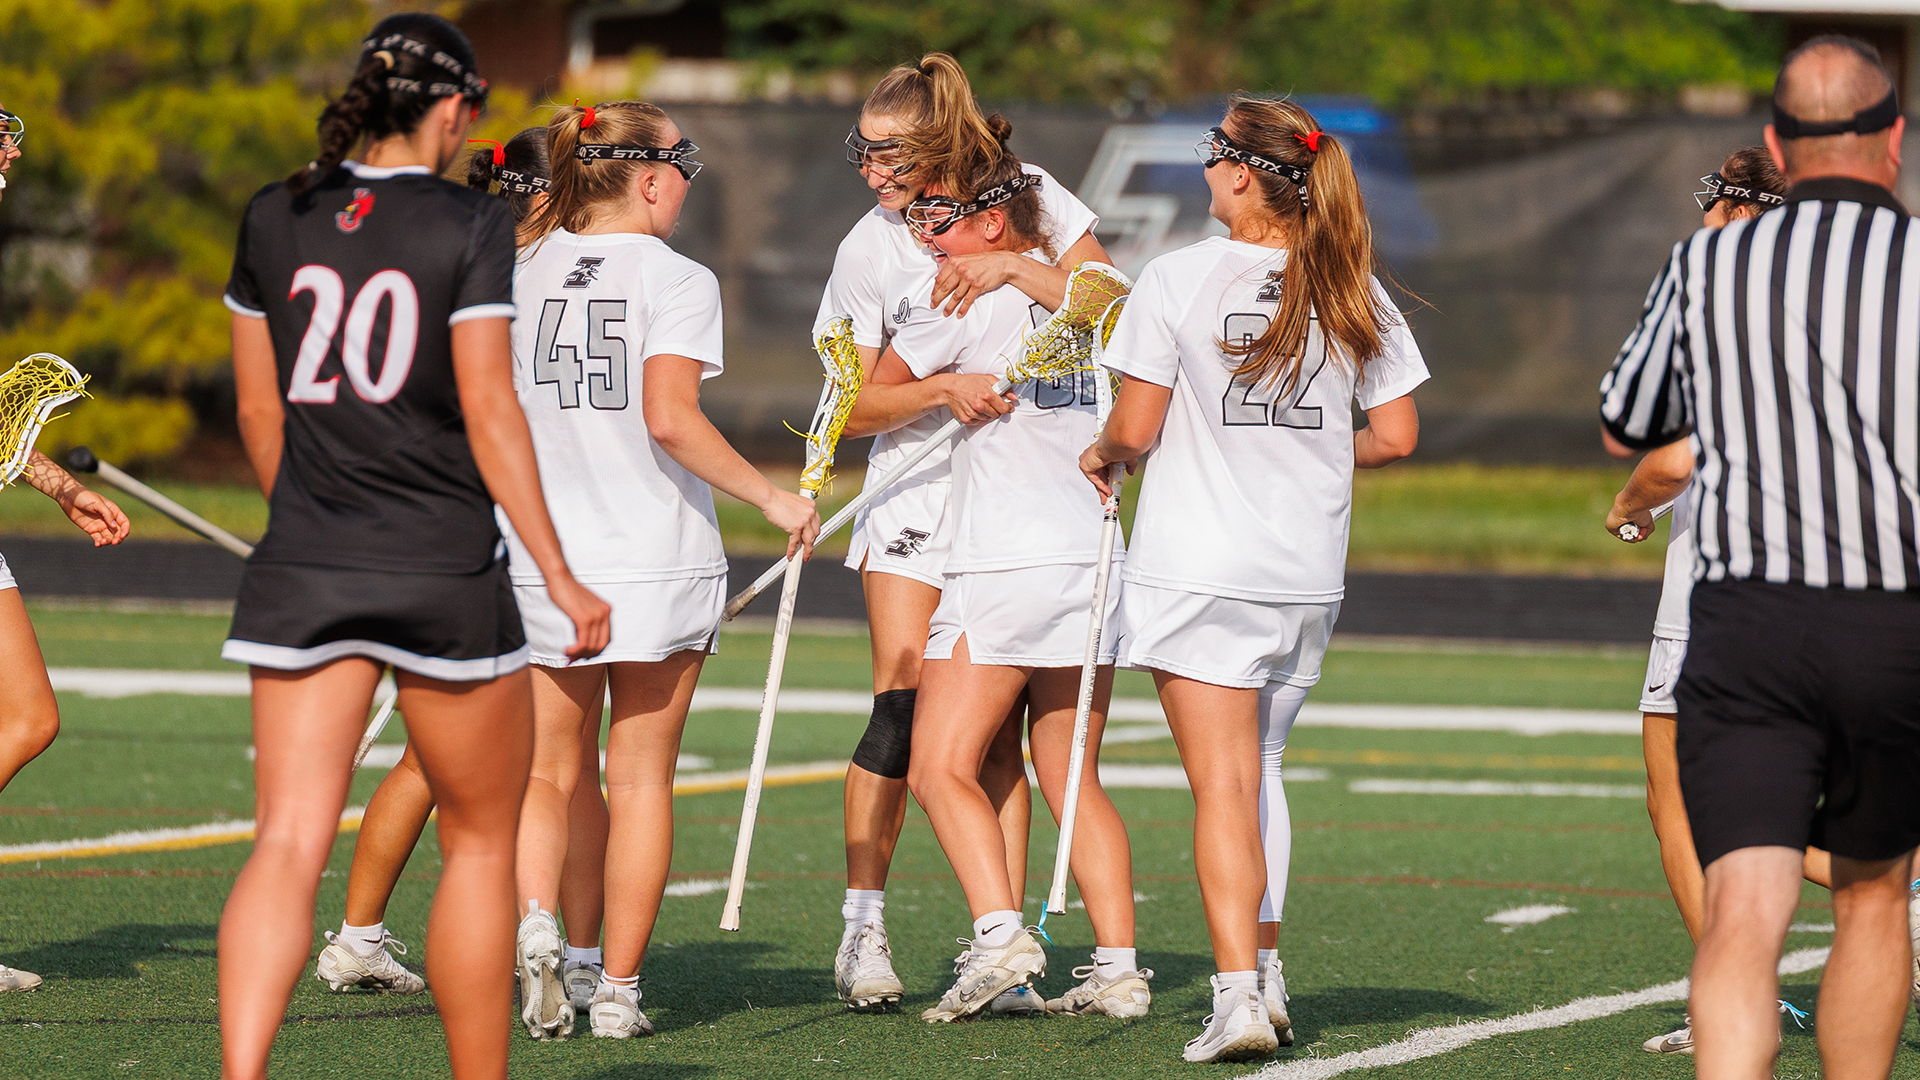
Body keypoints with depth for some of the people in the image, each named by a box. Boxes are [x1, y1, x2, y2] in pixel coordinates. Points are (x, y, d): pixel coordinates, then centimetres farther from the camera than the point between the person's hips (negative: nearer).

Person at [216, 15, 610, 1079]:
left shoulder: (276, 218, 6)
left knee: (287, 843, -3)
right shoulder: (468, 225, -7)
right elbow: (488, 411, -10)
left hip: (301, 578, 3)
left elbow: (258, 409, 11)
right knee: (480, 840, 14)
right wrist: (560, 575, -7)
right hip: (446, 574, -3)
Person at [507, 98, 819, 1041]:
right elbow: (671, 420, -20)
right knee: (640, 780, 6)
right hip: (658, 560, -3)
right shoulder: (676, 280, -8)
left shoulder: (524, 274, 6)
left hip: (543, 564, 3)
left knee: (549, 773, 12)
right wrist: (773, 498, -12)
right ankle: (618, 990, 7)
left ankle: (533, 922, -13)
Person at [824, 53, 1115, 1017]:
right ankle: (863, 929, 2)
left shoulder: (1027, 196, -3)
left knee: (998, 731, -2)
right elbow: (856, 407, -6)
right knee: (900, 715, -10)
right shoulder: (869, 249, -4)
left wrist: (1010, 266, -25)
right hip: (917, 495, 0)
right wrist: (945, 387, -23)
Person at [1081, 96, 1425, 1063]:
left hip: (1198, 569, -4)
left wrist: (1100, 455, 14)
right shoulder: (1353, 292, 3)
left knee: (1222, 782, -6)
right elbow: (1396, 436, 5)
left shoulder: (1178, 279, -9)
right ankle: (1264, 973, 23)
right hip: (1310, 574, 5)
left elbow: (1136, 428, -8)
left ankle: (1237, 995, -15)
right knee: (1257, 767, 21)